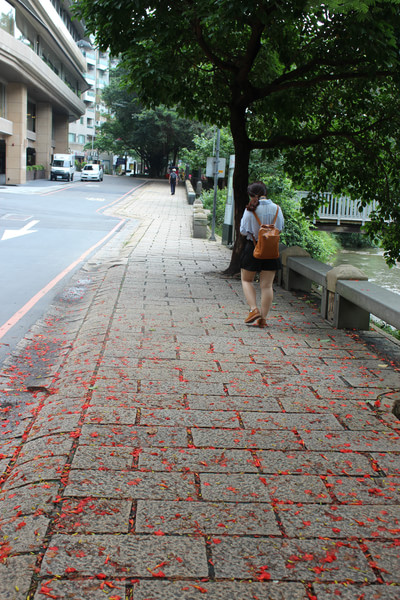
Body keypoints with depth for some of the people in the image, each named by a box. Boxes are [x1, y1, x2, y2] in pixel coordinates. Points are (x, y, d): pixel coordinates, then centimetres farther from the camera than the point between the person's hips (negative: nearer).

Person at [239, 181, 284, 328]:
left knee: (247, 280, 15)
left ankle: (254, 309, -2)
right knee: (267, 285, 7)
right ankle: (263, 318, 8)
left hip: (253, 248, -3)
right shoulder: (276, 208, -3)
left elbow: (243, 231, -9)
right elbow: (280, 227, 7)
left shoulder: (250, 210, -13)